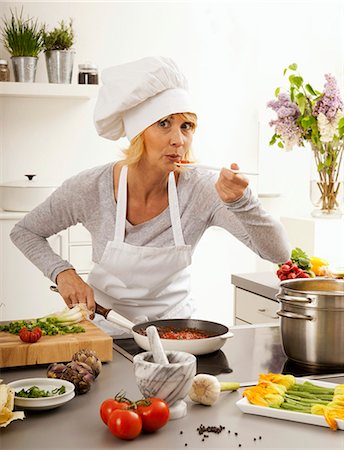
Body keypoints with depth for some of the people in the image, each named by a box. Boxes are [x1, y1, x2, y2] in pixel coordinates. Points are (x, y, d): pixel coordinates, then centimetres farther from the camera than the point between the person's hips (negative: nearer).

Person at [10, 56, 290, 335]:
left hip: (175, 320, 1)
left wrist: (241, 201, -39)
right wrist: (63, 272, -18)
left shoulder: (202, 189, -19)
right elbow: (25, 232, -2)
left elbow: (279, 253, -23)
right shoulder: (91, 188, -19)